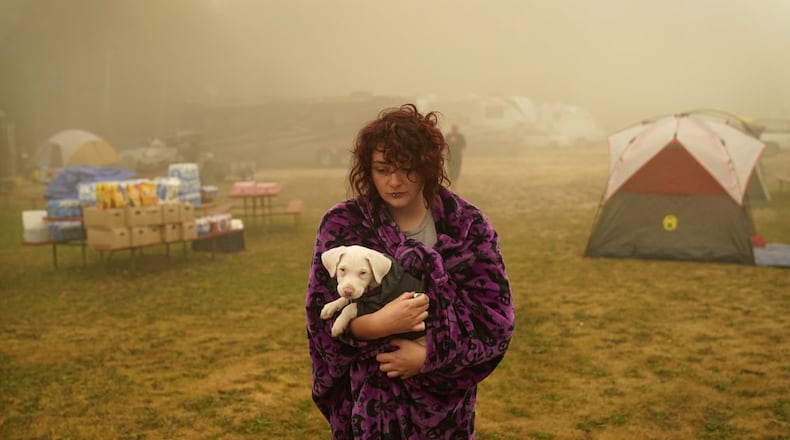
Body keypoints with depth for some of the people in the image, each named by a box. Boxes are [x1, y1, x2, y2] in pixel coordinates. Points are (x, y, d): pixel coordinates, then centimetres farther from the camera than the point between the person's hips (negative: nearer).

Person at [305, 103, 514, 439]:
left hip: (446, 403, 1)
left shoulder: (467, 225, -5)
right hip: (371, 404, -1)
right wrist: (376, 325, -27)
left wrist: (431, 355, -19)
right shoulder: (342, 226, -7)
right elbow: (321, 320, -8)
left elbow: (497, 317, -7)